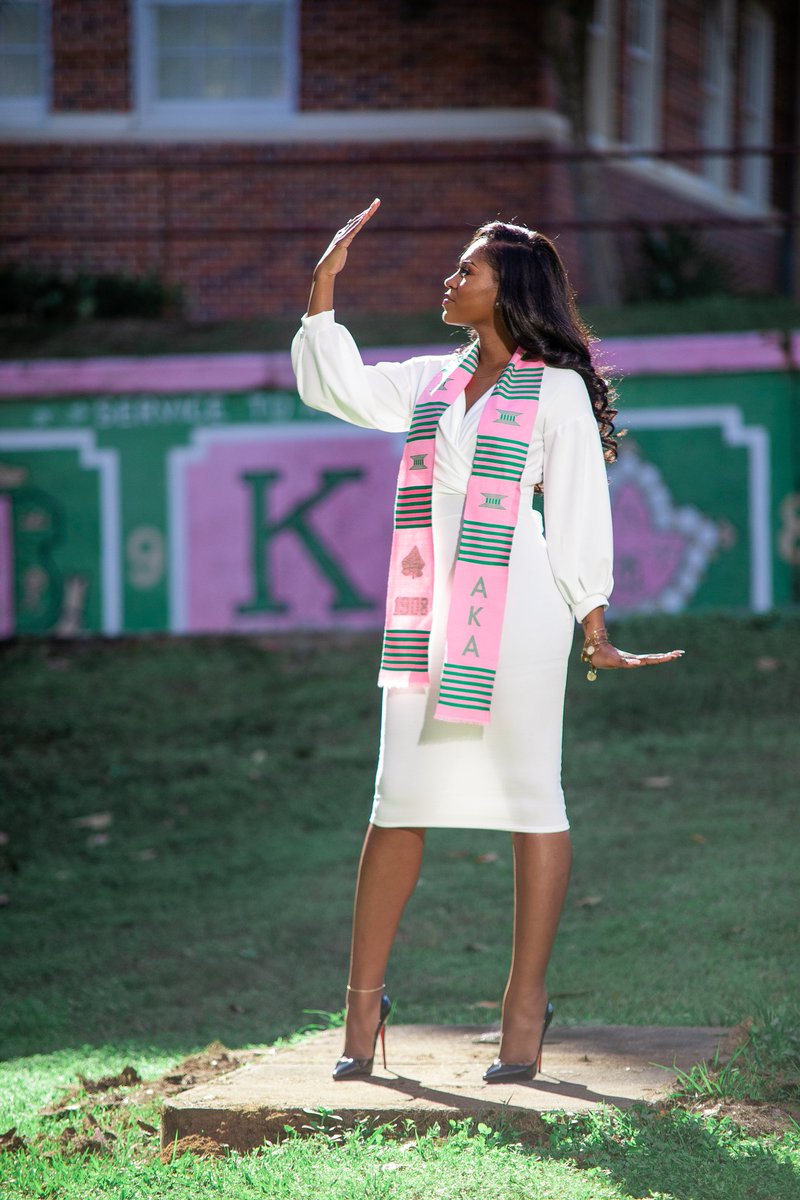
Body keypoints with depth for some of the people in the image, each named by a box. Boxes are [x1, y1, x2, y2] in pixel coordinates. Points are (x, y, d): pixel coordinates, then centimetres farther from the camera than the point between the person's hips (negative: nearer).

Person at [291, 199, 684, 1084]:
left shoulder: (557, 390, 0)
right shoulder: (433, 382, 16)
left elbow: (580, 513, -1)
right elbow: (334, 385, 19)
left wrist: (593, 627, -4)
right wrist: (325, 280, 13)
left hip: (515, 609, -5)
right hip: (426, 613, 5)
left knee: (530, 796, -1)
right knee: (398, 803, 3)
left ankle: (526, 1007, 3)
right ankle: (363, 1003, 7)